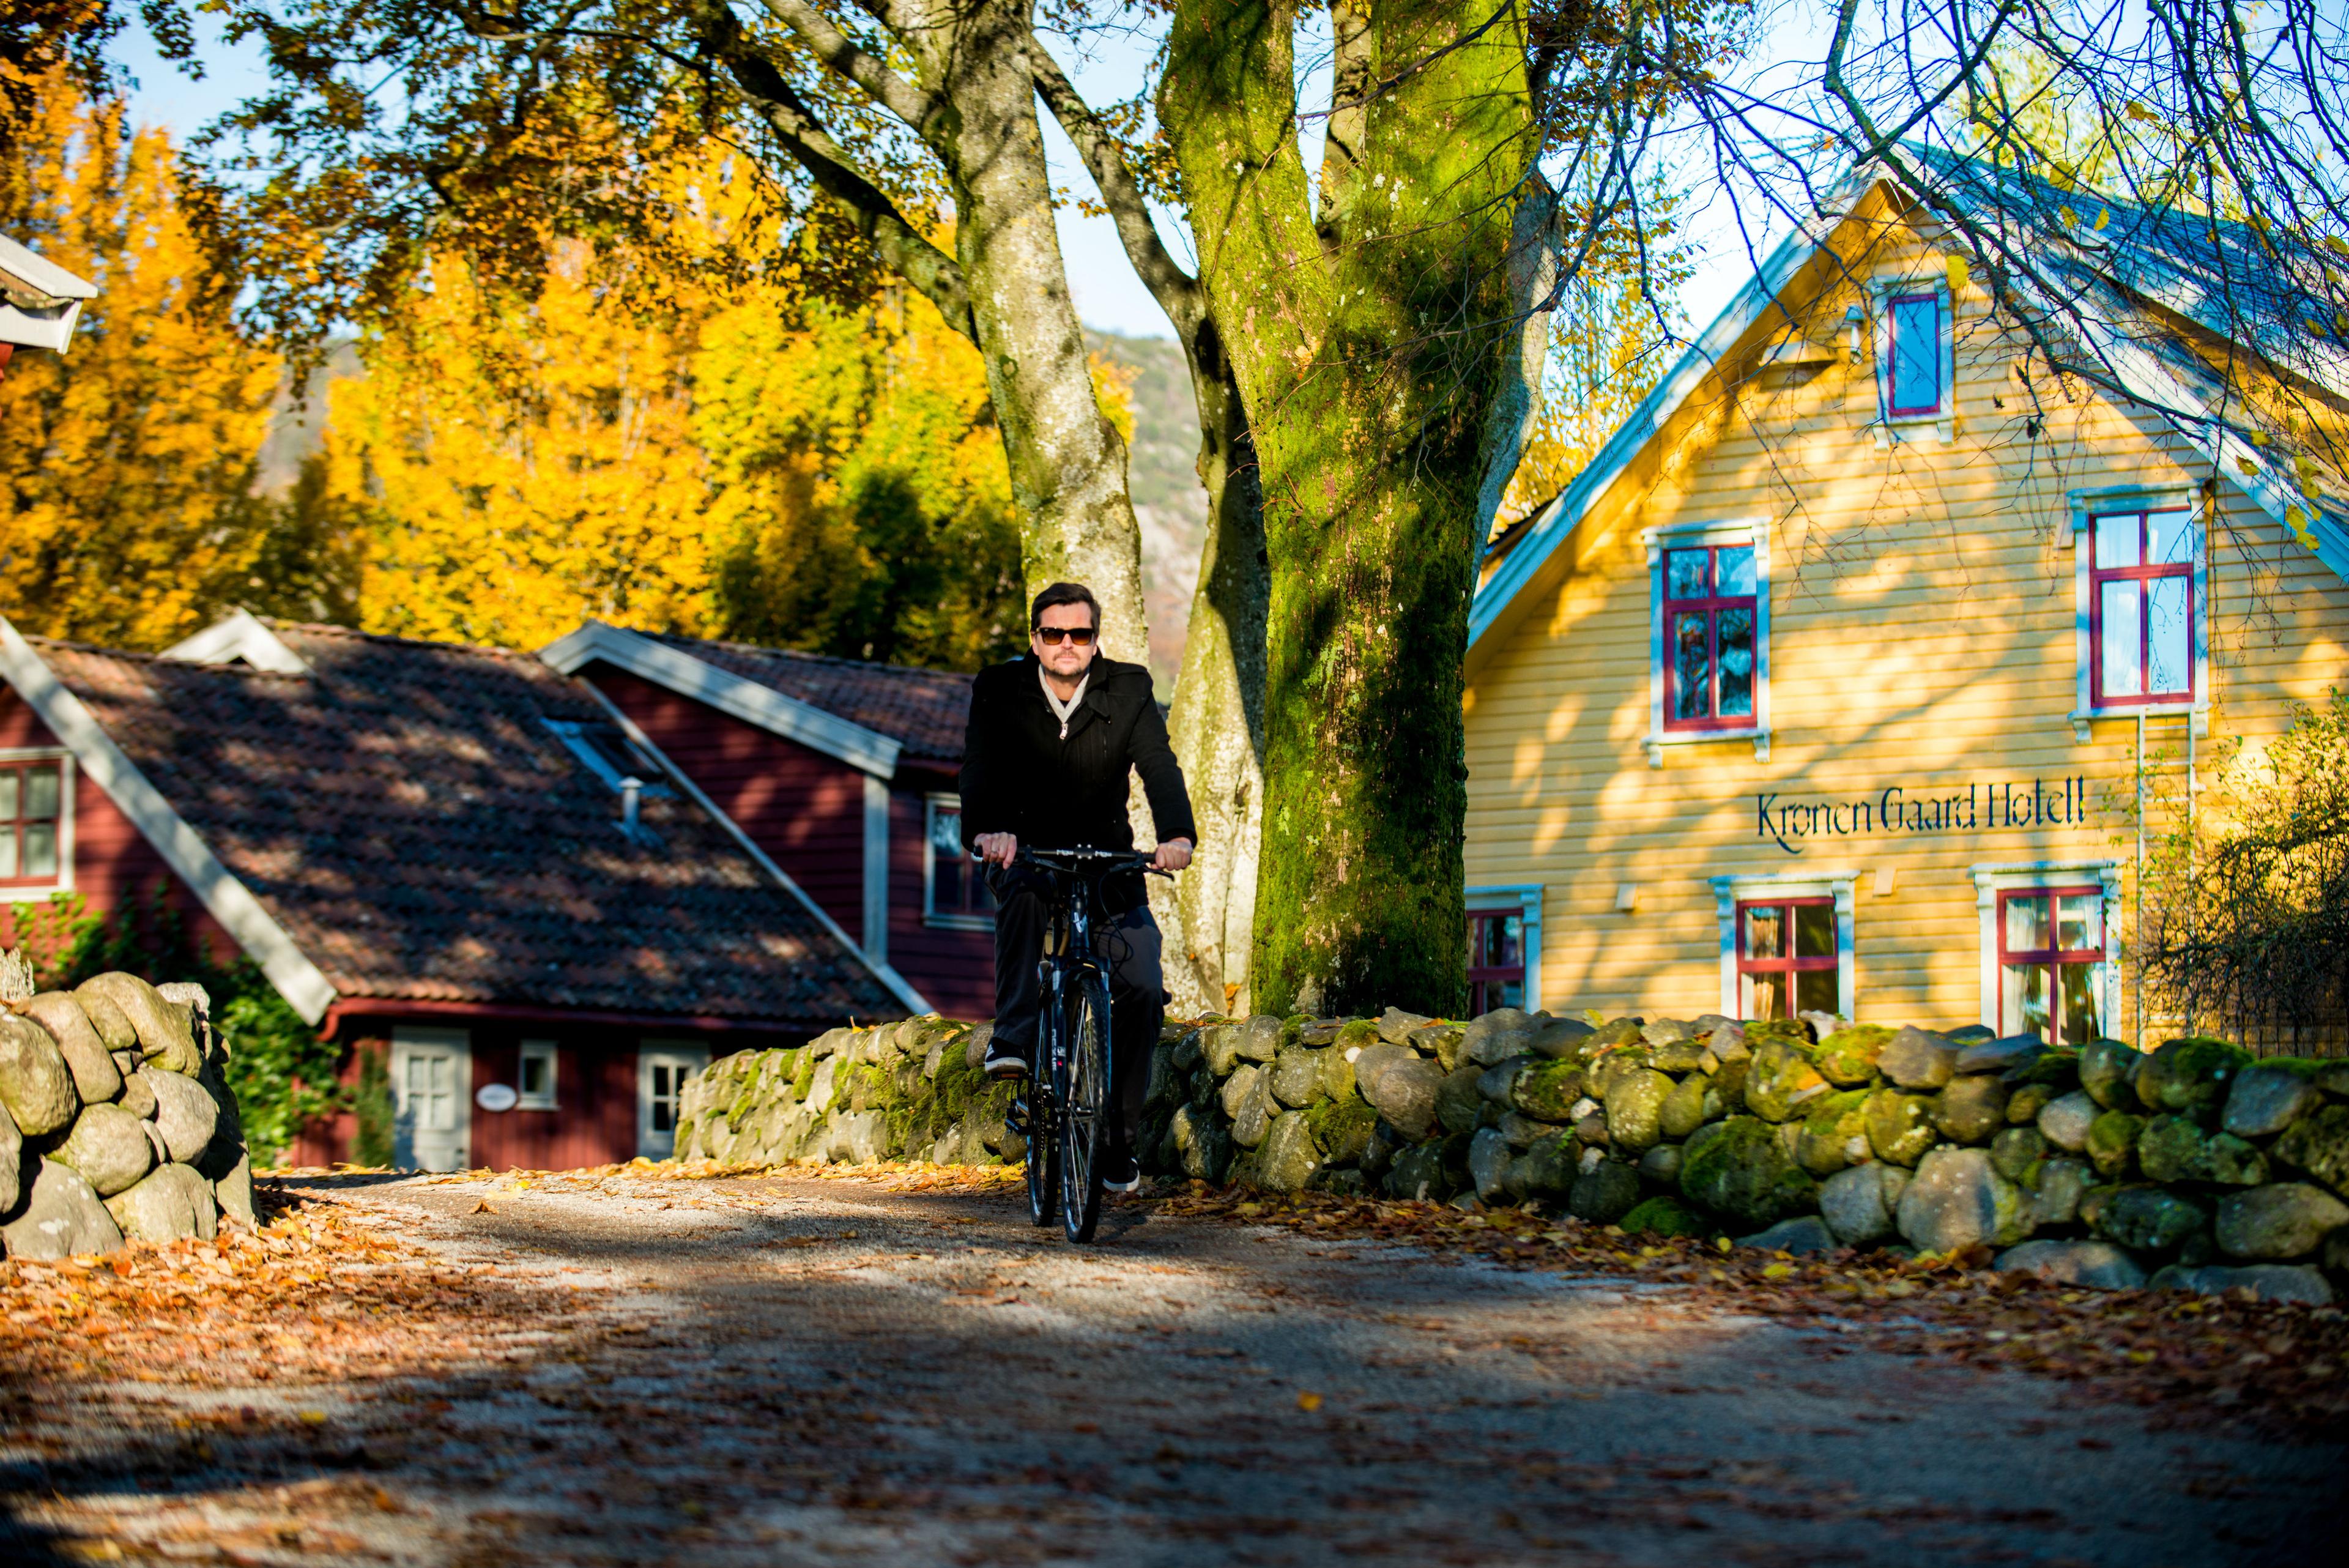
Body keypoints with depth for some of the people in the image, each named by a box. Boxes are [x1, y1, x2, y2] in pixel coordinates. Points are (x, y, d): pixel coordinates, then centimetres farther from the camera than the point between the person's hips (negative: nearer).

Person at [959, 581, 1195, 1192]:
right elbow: (982, 767, -22)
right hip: (1024, 851, -1)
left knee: (1143, 990, -15)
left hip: (1106, 860, 1)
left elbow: (1159, 765, -20)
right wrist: (986, 830, -44)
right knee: (1021, 892, -38)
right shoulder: (1000, 689, -8)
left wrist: (1176, 835, -40)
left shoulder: (1128, 689, -7)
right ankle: (1014, 1037, -35)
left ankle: (1117, 1134, -1)